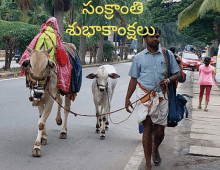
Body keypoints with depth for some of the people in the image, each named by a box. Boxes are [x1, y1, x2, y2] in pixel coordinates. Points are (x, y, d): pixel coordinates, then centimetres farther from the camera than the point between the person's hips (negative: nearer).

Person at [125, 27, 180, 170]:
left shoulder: (167, 55, 8)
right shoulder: (139, 57, 8)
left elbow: (177, 74, 10)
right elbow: (134, 79, 11)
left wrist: (168, 80, -12)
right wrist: (127, 98, 5)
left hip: (161, 96, 1)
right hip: (145, 96, -1)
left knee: (160, 132, 7)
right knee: (147, 129, -6)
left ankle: (155, 149, 41)